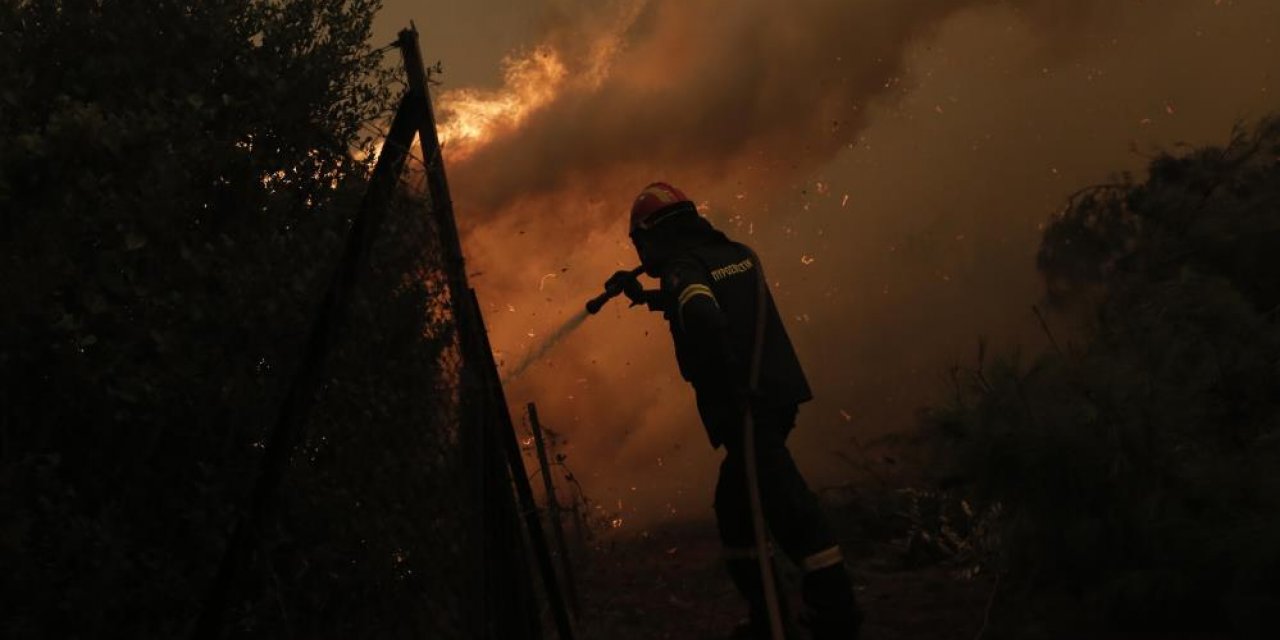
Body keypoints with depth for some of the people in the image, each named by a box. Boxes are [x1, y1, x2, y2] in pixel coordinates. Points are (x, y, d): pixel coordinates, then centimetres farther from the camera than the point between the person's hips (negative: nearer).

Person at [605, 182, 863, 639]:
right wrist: (648, 296, 37)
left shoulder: (682, 270, -9)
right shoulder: (738, 254, 17)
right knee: (735, 505, 21)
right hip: (780, 394, 9)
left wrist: (728, 390, -25)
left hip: (745, 408, -9)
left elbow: (704, 319, -30)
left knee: (790, 509, -10)